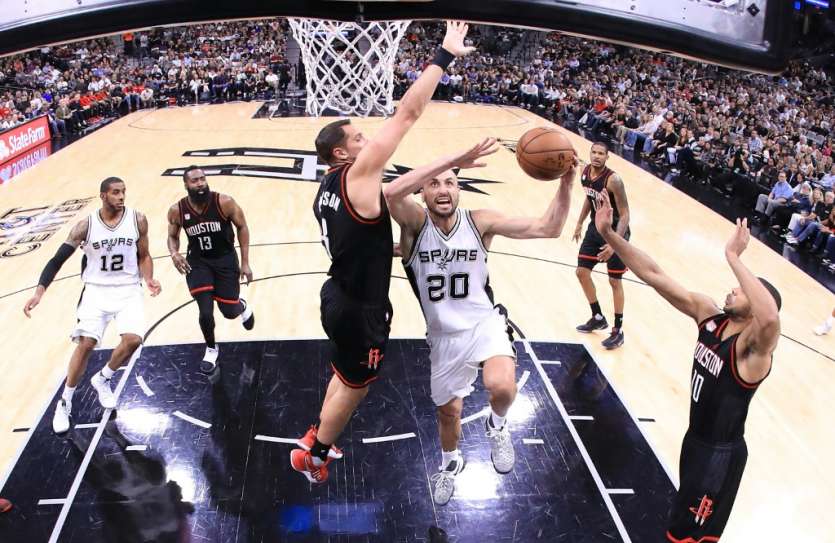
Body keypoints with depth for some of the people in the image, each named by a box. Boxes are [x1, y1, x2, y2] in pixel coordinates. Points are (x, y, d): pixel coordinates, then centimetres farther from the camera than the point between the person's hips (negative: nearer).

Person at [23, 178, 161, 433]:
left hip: (128, 289, 1)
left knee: (133, 339, -19)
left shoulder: (137, 220, -6)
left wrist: (149, 279, -13)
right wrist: (39, 292, -16)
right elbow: (57, 259, -5)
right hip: (96, 290, -1)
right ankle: (65, 402, 13)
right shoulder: (86, 225, -9)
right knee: (85, 344, -8)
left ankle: (102, 379, 12)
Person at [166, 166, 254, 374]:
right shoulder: (177, 211, -15)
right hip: (198, 262, 1)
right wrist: (174, 253, -19)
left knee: (230, 311, 4)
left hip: (225, 259, 0)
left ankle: (243, 306, 45)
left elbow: (242, 227, -6)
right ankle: (211, 349, 19)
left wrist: (245, 262, -8)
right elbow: (172, 236, 4)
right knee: (205, 312, -11)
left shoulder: (224, 203, -20)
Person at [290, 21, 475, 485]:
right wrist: (444, 56, -20)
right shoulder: (358, 177, -21)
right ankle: (312, 455, 31)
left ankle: (315, 437, 46)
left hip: (340, 297, 9)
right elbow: (407, 114, -25)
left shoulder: (327, 188, 5)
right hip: (359, 308, -9)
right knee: (354, 386, 13)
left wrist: (390, 245, 25)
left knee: (345, 375, 29)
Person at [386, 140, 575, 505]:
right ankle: (450, 463, 53)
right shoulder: (415, 223, -15)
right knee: (448, 410, 19)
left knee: (501, 387, -31)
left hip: (484, 322, -1)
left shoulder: (480, 221, -12)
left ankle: (496, 425, 7)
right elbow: (391, 193, -39)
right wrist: (453, 159, -43)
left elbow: (548, 228, -15)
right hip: (444, 335, 1)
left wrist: (565, 184, -32)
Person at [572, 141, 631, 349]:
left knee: (614, 281, 0)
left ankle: (618, 331, 13)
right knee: (582, 272, 10)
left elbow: (625, 214, -26)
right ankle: (598, 318, 28)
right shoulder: (585, 172, -5)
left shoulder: (613, 180, -27)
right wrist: (579, 224, 18)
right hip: (595, 228, 7)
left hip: (614, 231, -7)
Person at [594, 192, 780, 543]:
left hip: (721, 453, -7)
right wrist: (608, 233, -22)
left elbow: (771, 317, -53)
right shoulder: (709, 316, -8)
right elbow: (654, 276, -14)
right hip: (695, 439, 7)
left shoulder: (753, 346, -27)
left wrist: (733, 258, -47)